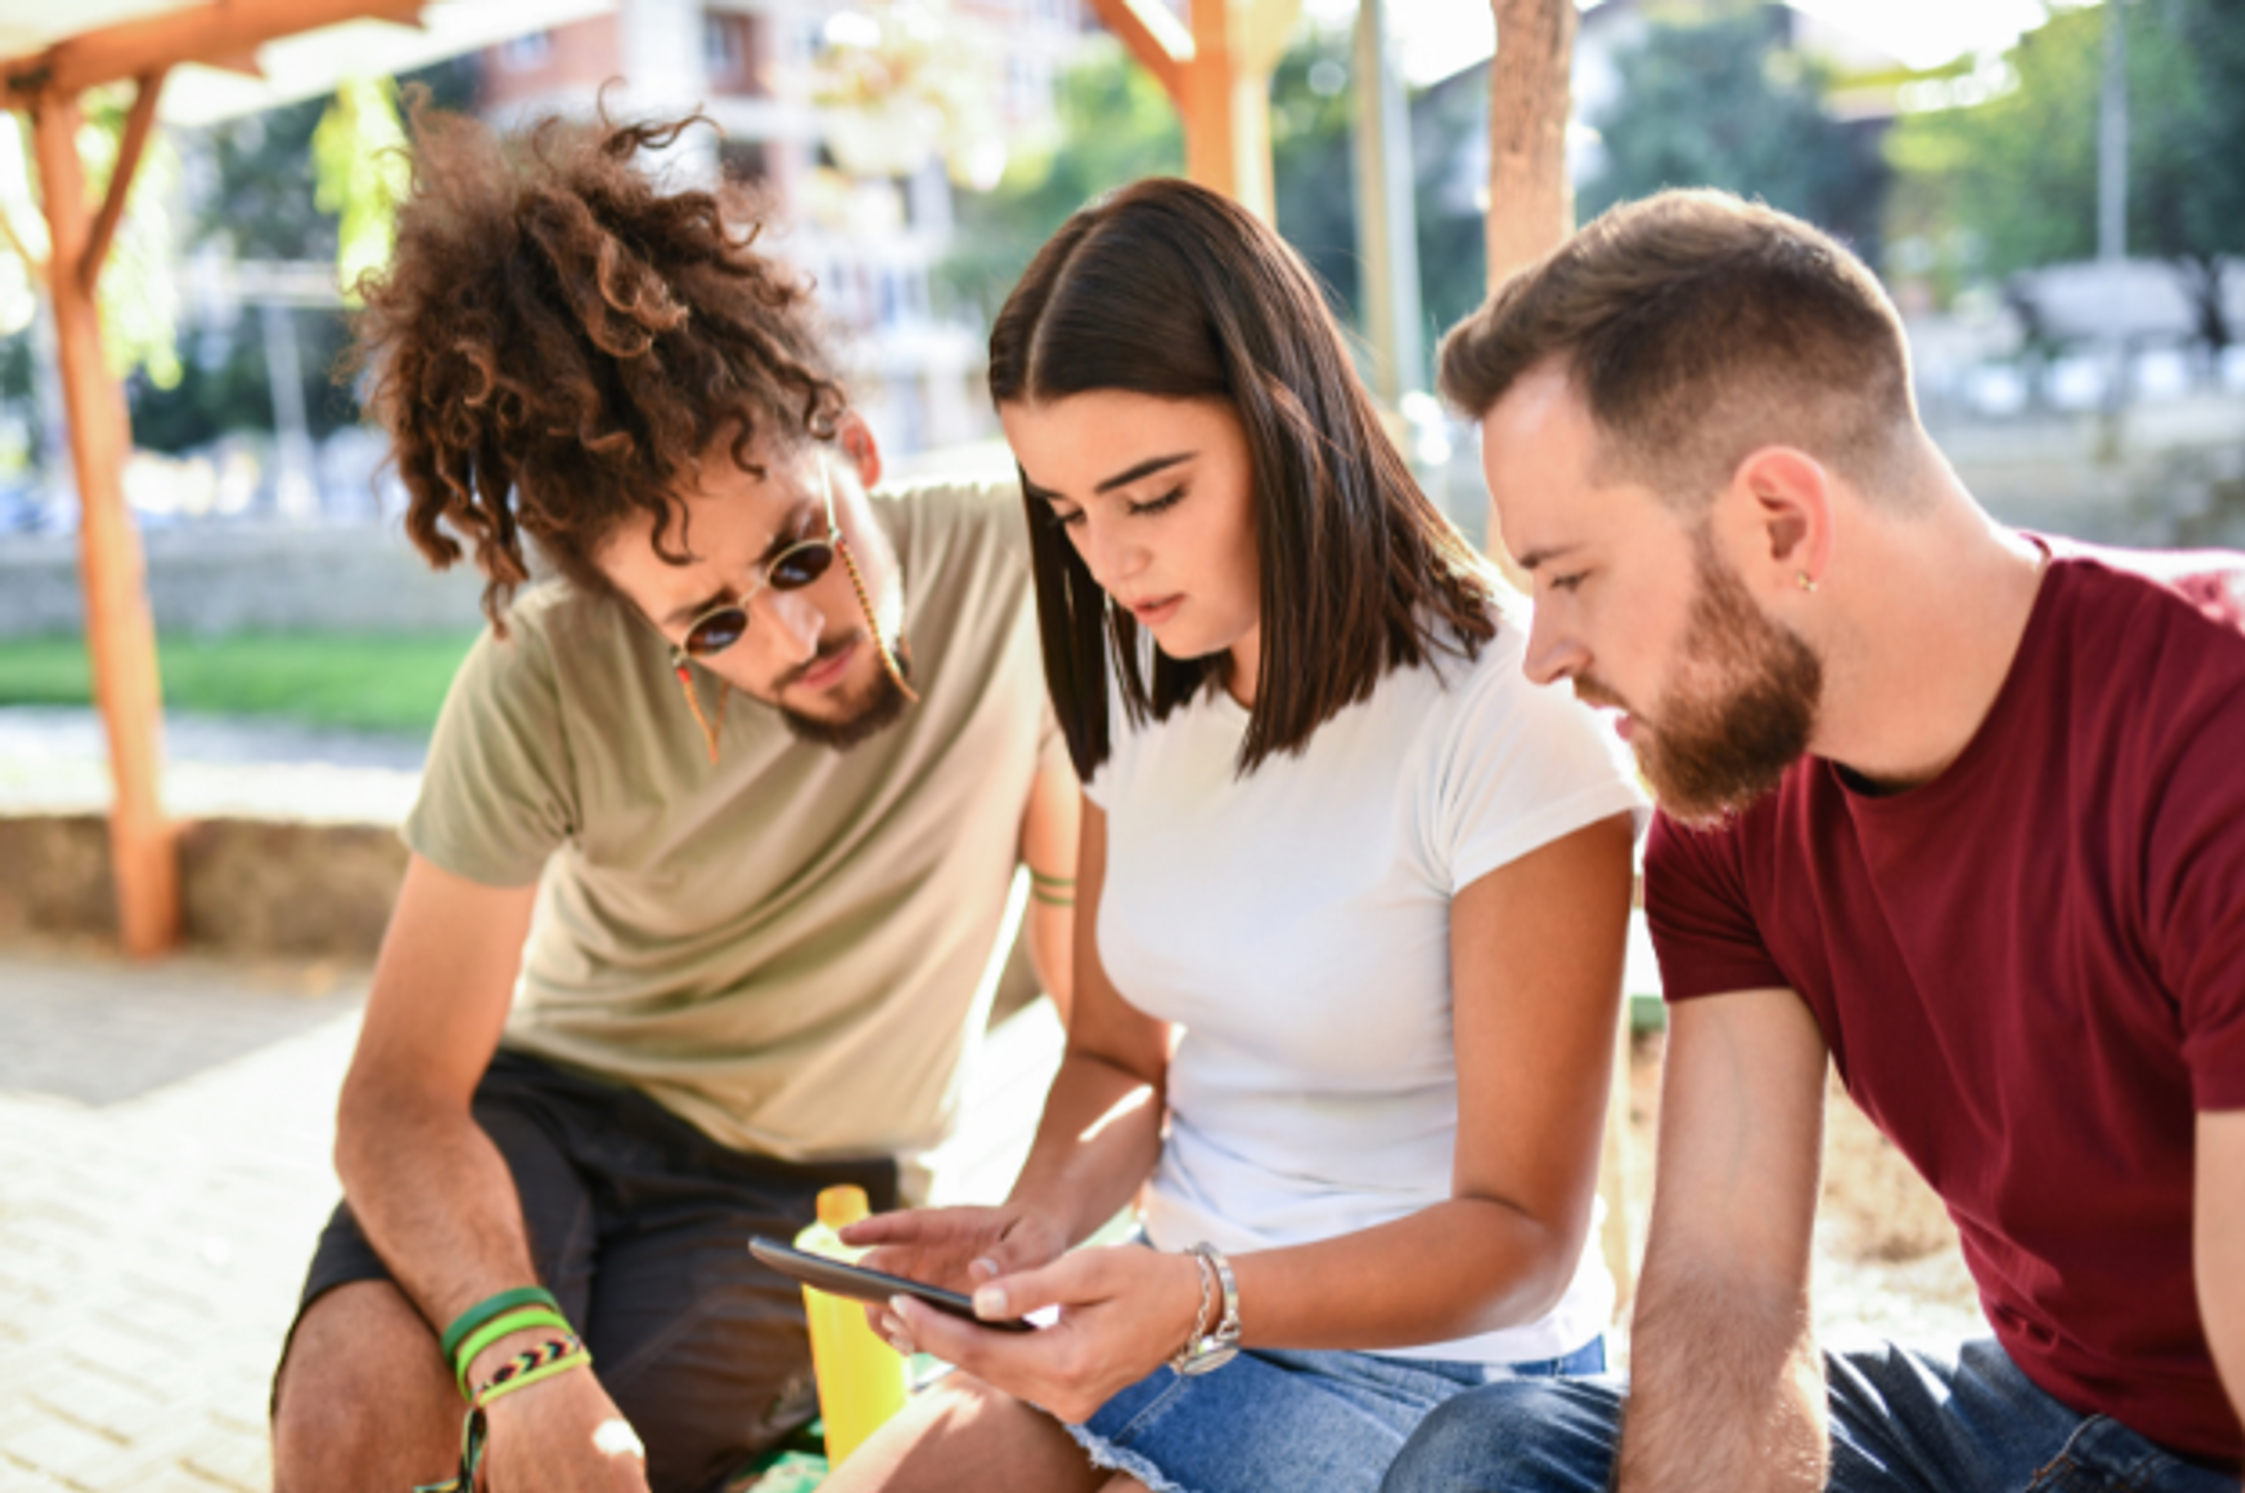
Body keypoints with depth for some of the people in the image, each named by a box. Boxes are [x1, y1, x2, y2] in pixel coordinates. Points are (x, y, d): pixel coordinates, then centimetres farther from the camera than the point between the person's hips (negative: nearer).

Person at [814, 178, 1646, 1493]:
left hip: (1431, 1359, -5)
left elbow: (1520, 1235, -16)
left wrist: (1204, 1295, -31)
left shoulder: (1510, 717, -20)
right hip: (1180, 1315, 6)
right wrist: (1041, 1219, -11)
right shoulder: (1144, 682, 2)